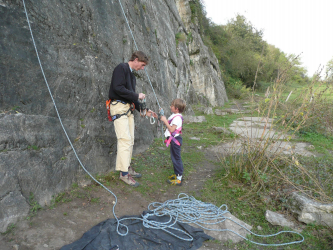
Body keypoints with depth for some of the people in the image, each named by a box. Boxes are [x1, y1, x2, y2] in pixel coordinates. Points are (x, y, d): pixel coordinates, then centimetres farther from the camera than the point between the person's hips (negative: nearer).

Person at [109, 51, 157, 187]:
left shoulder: (132, 74, 21)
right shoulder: (121, 68, -6)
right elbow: (118, 88, -20)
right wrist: (136, 96, -12)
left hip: (128, 108, 9)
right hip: (119, 107, -9)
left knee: (130, 140, 9)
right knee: (125, 139, -13)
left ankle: (127, 167, 19)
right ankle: (124, 173, -7)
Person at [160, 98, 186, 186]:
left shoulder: (177, 118, -21)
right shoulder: (174, 116, 11)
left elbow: (171, 129, -25)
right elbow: (168, 124, 13)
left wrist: (165, 121, -21)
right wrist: (163, 117, 7)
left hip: (175, 140, -10)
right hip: (174, 140, 10)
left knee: (176, 158, -4)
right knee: (174, 158, 19)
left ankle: (179, 178, 3)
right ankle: (177, 174, 32)